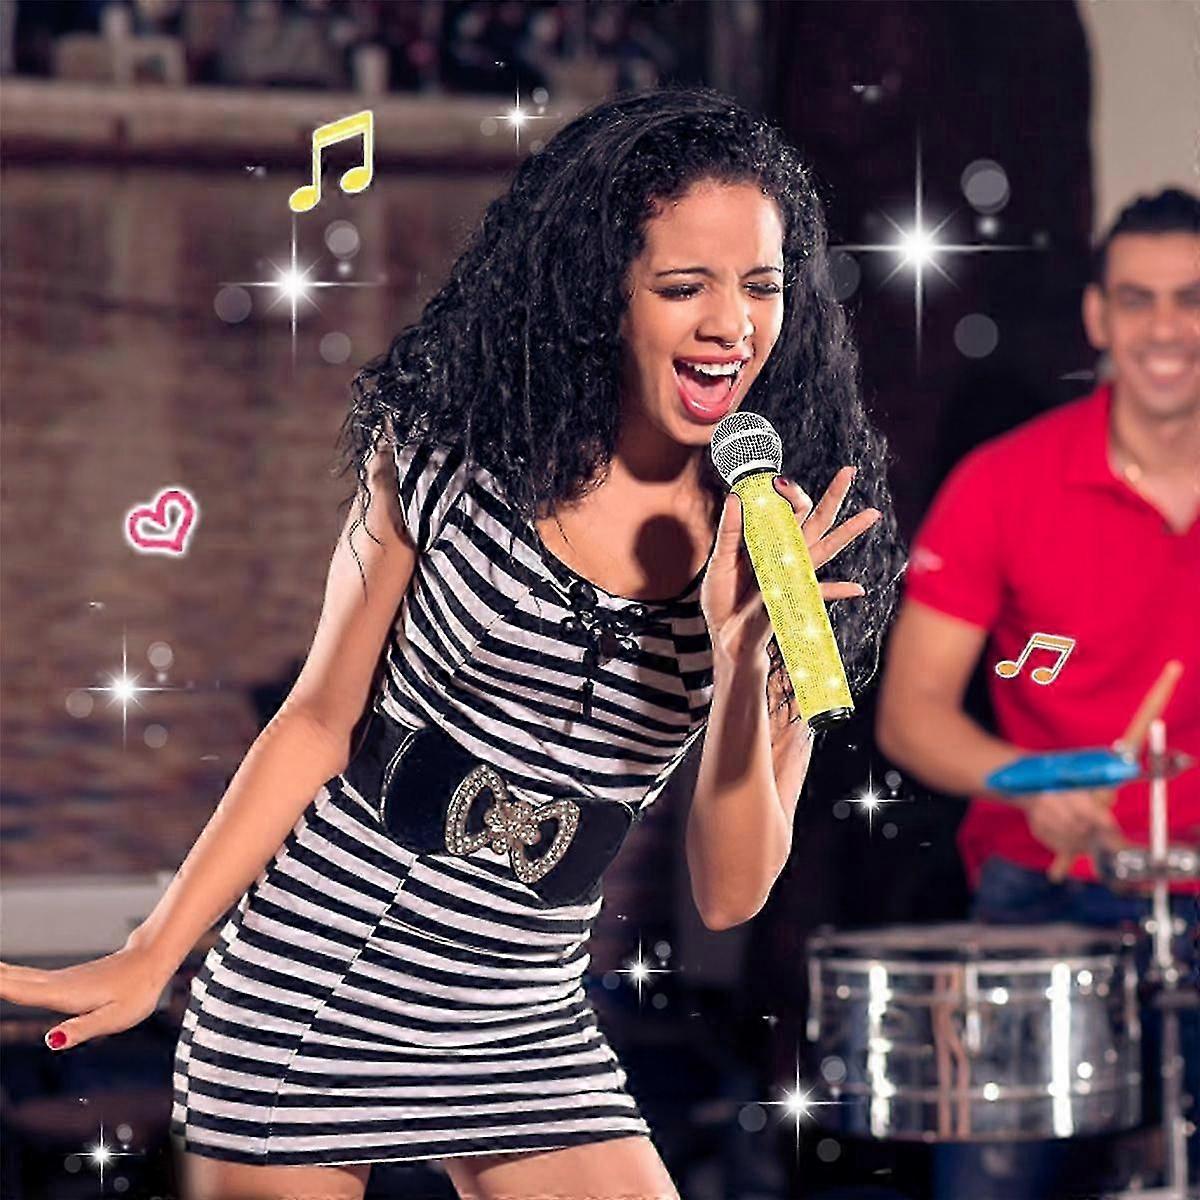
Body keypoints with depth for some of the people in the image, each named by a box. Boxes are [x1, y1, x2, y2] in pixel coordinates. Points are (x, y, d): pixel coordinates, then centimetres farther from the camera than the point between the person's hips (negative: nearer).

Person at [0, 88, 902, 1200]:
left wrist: (743, 660, -20)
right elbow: (319, 722, 2)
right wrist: (150, 958, 0)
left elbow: (728, 895, -6)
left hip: (524, 1033, 2)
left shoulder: (774, 545, -3)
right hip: (300, 997, -2)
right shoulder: (451, 452, -6)